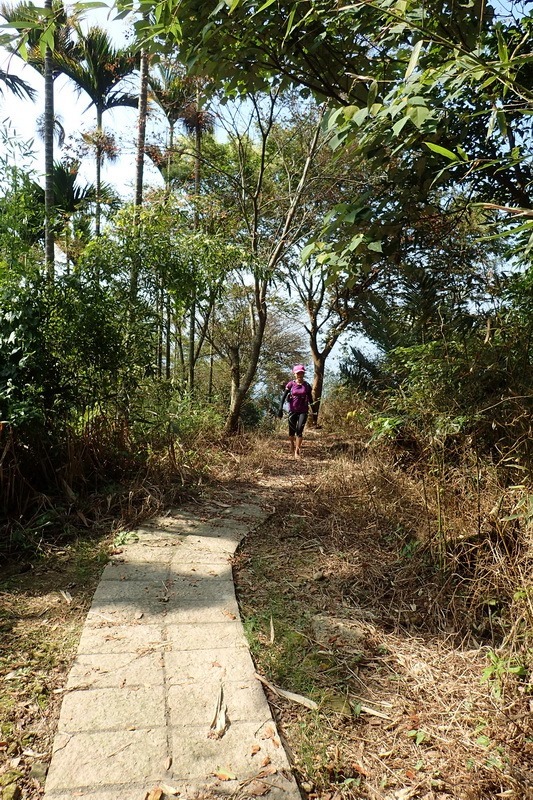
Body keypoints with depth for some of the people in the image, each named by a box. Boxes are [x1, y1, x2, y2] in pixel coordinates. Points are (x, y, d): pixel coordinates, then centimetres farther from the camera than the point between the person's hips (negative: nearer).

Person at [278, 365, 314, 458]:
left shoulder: (307, 385, 2)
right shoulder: (291, 384, -2)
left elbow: (310, 399, 9)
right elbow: (284, 396, -1)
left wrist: (313, 411, 8)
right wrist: (280, 408, -9)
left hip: (303, 411, 0)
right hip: (293, 410, 0)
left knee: (299, 430, -13)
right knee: (292, 430, 7)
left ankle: (297, 451, -7)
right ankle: (292, 449, 30)